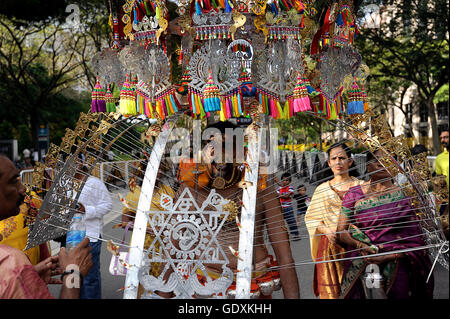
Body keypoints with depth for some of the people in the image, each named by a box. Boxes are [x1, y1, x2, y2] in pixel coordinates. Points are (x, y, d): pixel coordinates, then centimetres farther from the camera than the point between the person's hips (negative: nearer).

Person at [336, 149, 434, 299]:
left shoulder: (404, 195, 6)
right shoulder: (354, 194, 10)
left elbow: (415, 240, 3)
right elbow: (341, 232, 8)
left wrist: (389, 256, -12)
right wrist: (360, 245, -11)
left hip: (396, 258, -1)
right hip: (361, 257, 1)